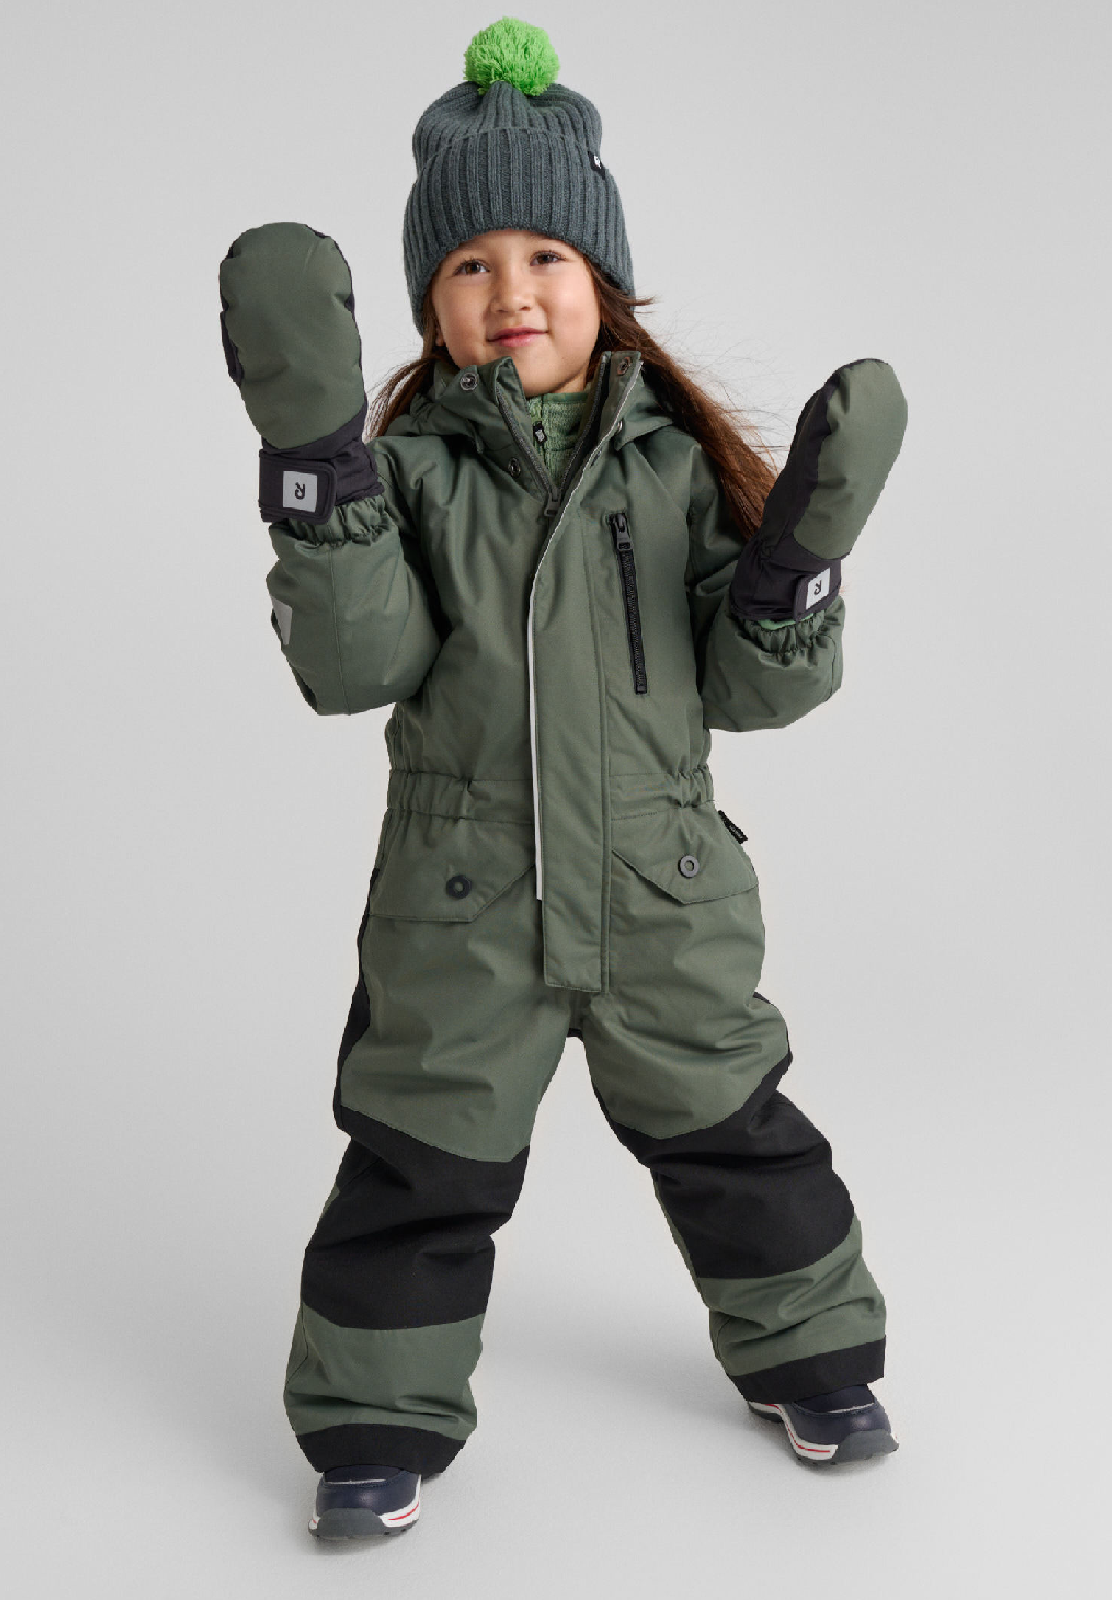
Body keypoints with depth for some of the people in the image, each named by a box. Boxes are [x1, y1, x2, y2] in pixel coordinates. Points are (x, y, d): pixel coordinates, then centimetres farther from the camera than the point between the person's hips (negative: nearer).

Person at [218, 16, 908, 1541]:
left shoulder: (678, 462, 1)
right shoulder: (407, 464, -3)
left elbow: (753, 690, -1)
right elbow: (353, 667, -18)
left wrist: (808, 536, -18)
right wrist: (316, 449, -27)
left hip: (665, 892, 2)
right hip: (462, 901, -1)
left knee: (733, 1137, 16)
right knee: (420, 1169, 8)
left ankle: (809, 1358, 38)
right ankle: (382, 1420, 28)